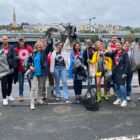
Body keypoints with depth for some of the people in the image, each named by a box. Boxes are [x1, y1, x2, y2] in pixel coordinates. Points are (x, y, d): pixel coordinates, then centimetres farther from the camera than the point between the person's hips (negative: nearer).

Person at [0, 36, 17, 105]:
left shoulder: (12, 49, 3)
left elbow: (14, 58, -2)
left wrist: (13, 67, -10)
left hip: (11, 68, 2)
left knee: (10, 83, 13)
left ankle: (9, 95, 29)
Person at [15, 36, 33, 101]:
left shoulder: (29, 48, 3)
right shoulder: (16, 49, 3)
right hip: (20, 69, 0)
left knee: (31, 82, 5)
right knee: (21, 83, 6)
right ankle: (21, 95, 18)